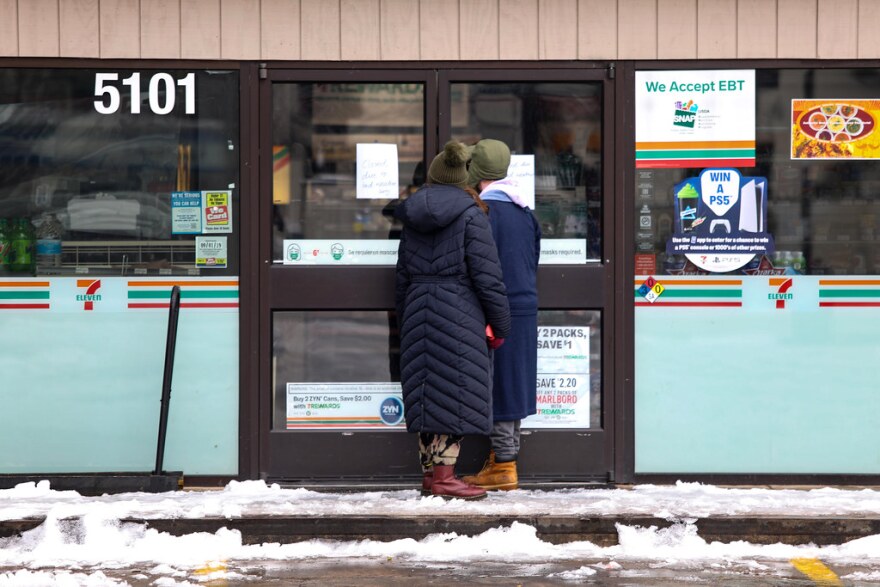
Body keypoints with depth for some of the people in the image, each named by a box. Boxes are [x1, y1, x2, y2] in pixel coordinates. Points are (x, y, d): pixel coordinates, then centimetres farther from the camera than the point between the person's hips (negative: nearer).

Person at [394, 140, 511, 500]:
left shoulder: (413, 218, 12)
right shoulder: (471, 215, -5)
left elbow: (402, 278, 16)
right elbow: (487, 277, -10)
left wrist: (405, 325, 24)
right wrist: (501, 325, -2)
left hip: (418, 312, 6)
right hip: (459, 314, -6)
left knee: (427, 393, 9)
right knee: (457, 391, -4)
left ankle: (429, 472, 13)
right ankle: (444, 475, -8)